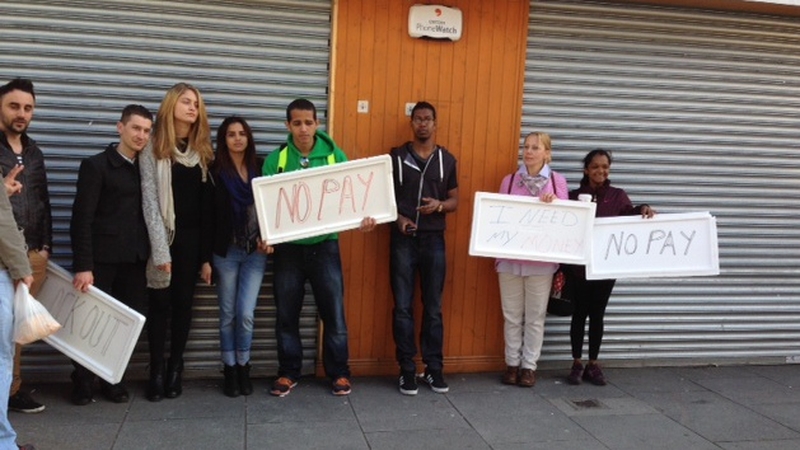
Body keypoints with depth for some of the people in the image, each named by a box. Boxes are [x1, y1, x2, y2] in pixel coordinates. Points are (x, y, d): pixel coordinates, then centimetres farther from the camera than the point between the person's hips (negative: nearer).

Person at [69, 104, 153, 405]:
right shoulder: (96, 166, -2)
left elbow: (150, 214, 10)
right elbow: (82, 219, -8)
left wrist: (151, 255, 0)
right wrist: (83, 266, -15)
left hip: (135, 261, 4)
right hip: (102, 260, -4)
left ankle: (112, 380, 20)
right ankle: (82, 384, 22)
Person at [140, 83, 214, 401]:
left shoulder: (202, 151, 9)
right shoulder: (153, 149, -3)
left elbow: (207, 203, 5)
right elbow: (150, 201, -9)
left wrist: (207, 253, 2)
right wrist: (160, 249, -16)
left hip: (192, 238, 3)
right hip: (163, 237, -3)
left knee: (183, 303, 9)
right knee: (160, 305, 4)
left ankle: (175, 368, 20)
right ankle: (156, 371, 14)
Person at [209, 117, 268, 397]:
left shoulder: (261, 168, 5)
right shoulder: (215, 171, -3)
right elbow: (208, 214, -6)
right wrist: (207, 256, -11)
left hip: (255, 252, 1)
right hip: (226, 252, -1)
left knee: (246, 314, -1)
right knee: (228, 315, 8)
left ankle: (244, 368, 18)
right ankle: (230, 370, 22)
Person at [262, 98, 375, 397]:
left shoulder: (335, 156, 0)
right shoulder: (276, 159, -1)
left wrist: (363, 219, -17)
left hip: (325, 245, 0)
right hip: (288, 247, 1)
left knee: (333, 311, 5)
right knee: (286, 313, 9)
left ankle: (339, 373, 20)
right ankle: (288, 373, 25)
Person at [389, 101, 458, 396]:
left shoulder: (447, 160, 7)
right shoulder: (396, 157, 3)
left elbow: (454, 201, 10)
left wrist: (439, 205, -12)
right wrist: (398, 217, -13)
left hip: (434, 240, 1)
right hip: (403, 239, -1)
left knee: (433, 307, 7)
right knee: (403, 307, 1)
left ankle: (434, 368, 16)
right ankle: (407, 369, 10)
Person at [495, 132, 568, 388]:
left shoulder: (557, 181, 1)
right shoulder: (509, 180, 5)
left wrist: (555, 203, -16)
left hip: (541, 259, -1)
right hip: (510, 258, 1)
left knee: (535, 316, 6)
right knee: (512, 315, 8)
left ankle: (529, 366, 17)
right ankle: (512, 363, 20)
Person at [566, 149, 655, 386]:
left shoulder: (618, 196, 6)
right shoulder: (575, 195, 2)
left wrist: (643, 210, -21)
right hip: (579, 264, -1)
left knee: (597, 314, 9)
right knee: (580, 312, 5)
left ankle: (593, 364, 19)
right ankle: (577, 363, 15)